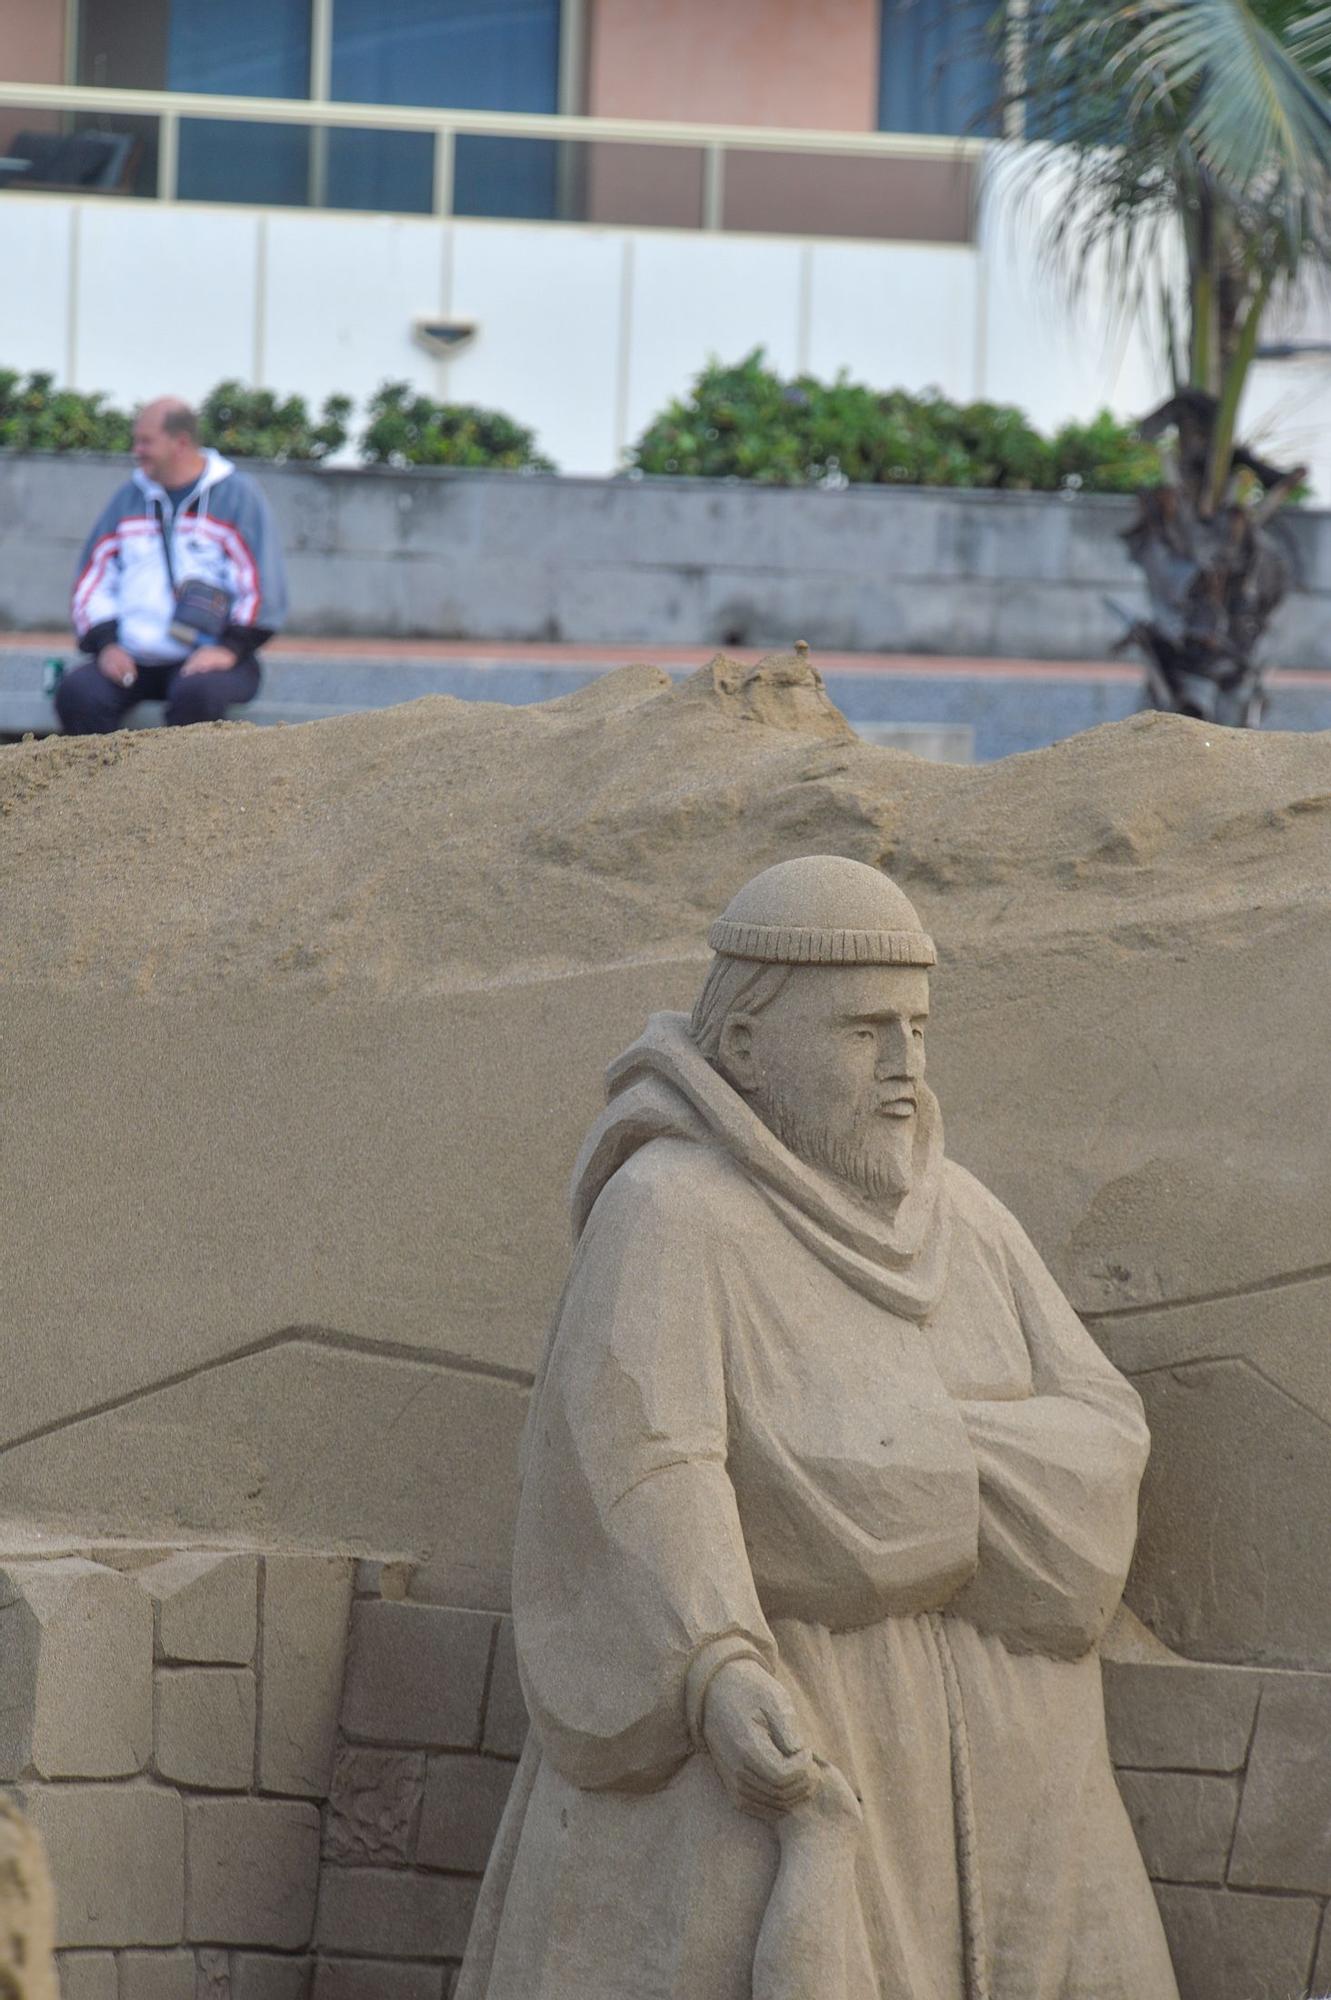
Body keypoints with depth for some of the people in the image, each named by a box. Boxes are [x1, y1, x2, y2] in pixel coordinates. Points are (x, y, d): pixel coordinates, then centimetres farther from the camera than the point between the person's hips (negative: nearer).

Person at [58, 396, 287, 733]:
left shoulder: (237, 496, 4)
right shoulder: (128, 498, 17)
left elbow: (261, 584, -2)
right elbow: (93, 577, 15)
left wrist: (230, 648, -15)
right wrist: (106, 643, -2)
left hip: (210, 656, -4)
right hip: (132, 656, 4)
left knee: (196, 693, -38)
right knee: (77, 693, -25)